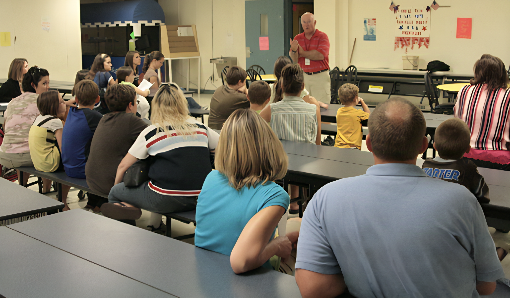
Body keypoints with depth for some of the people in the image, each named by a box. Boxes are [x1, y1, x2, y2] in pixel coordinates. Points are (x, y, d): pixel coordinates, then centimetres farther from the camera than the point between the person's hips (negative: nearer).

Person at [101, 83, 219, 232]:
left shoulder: (151, 133, -3)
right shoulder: (201, 129, 5)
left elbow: (123, 166, 4)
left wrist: (116, 186, 24)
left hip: (166, 201, -4)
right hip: (200, 200, 5)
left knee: (114, 193, 14)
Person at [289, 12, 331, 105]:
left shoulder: (322, 36, -1)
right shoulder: (297, 38, 10)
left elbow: (320, 55, -15)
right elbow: (294, 60, 3)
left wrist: (302, 53, -3)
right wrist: (293, 50, -20)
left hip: (320, 77, -3)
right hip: (303, 76, 3)